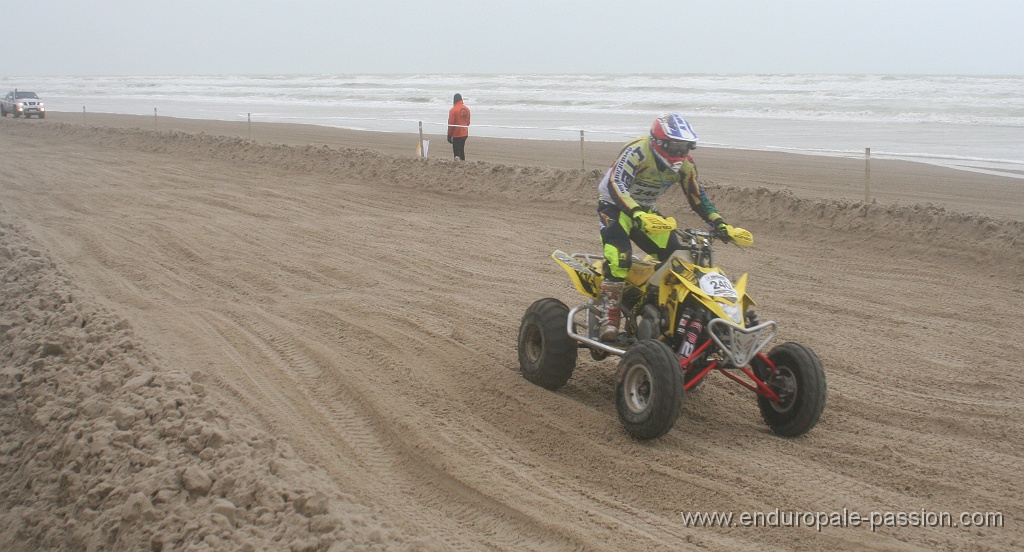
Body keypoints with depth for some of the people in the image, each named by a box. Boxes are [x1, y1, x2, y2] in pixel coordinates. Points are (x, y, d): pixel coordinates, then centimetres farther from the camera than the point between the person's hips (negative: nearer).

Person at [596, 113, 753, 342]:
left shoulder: (684, 164, -5)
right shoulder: (637, 151, -28)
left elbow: (697, 198, 4)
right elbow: (615, 184, -40)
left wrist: (722, 225, -9)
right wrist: (639, 216, -55)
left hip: (646, 211, 7)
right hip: (614, 205, -7)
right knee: (619, 254, -31)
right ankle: (609, 317, -30)